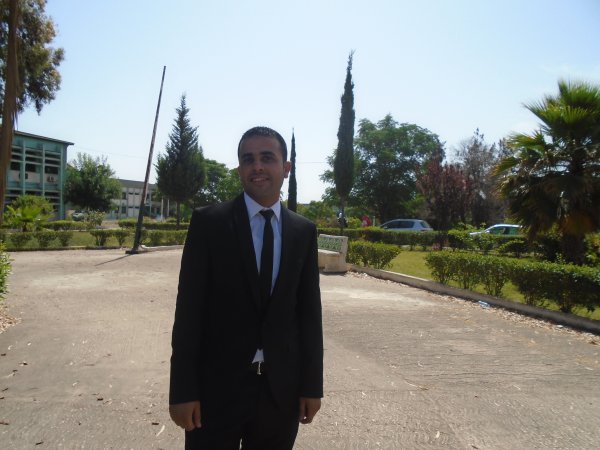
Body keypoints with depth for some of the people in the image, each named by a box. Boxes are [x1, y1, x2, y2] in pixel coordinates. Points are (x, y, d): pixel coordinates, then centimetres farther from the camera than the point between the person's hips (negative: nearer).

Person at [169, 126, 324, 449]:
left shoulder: (304, 231, 3)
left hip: (282, 386, 3)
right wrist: (183, 388, -9)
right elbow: (189, 308, -7)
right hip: (216, 384, -2)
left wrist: (312, 383, 3)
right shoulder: (209, 222, -6)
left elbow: (309, 310, 4)